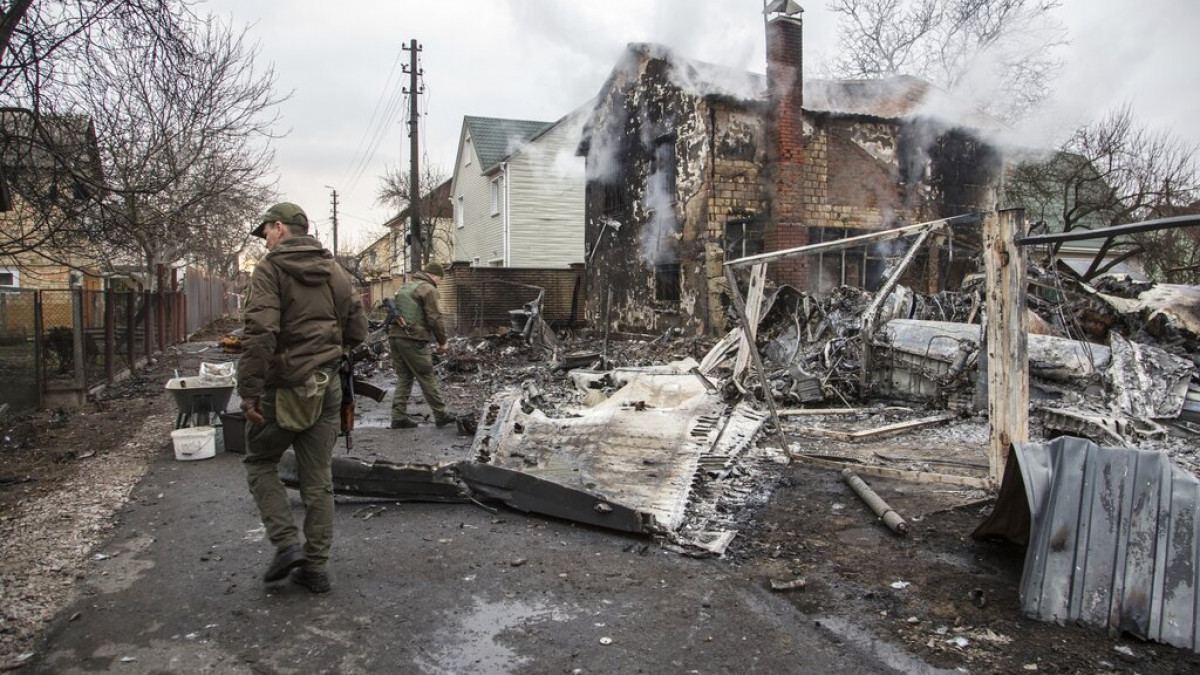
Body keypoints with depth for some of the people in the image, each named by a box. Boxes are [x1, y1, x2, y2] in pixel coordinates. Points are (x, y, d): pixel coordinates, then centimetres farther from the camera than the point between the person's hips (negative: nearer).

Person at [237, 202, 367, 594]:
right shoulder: (334, 271, 11)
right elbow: (357, 330, 13)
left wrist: (249, 392, -19)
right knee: (319, 479, 11)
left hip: (285, 387, -5)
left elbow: (260, 333, -21)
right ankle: (316, 566, 16)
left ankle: (287, 544, 5)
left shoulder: (271, 269, -9)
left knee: (260, 462, 16)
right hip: (327, 386, 5)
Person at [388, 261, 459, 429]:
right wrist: (442, 342, -3)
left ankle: (398, 417, 10)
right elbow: (434, 318, -11)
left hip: (395, 337, 8)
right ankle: (441, 415, 8)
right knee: (427, 379, 0)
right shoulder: (428, 289, -6)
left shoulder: (405, 287, 21)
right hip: (413, 340, -8)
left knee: (403, 378, 13)